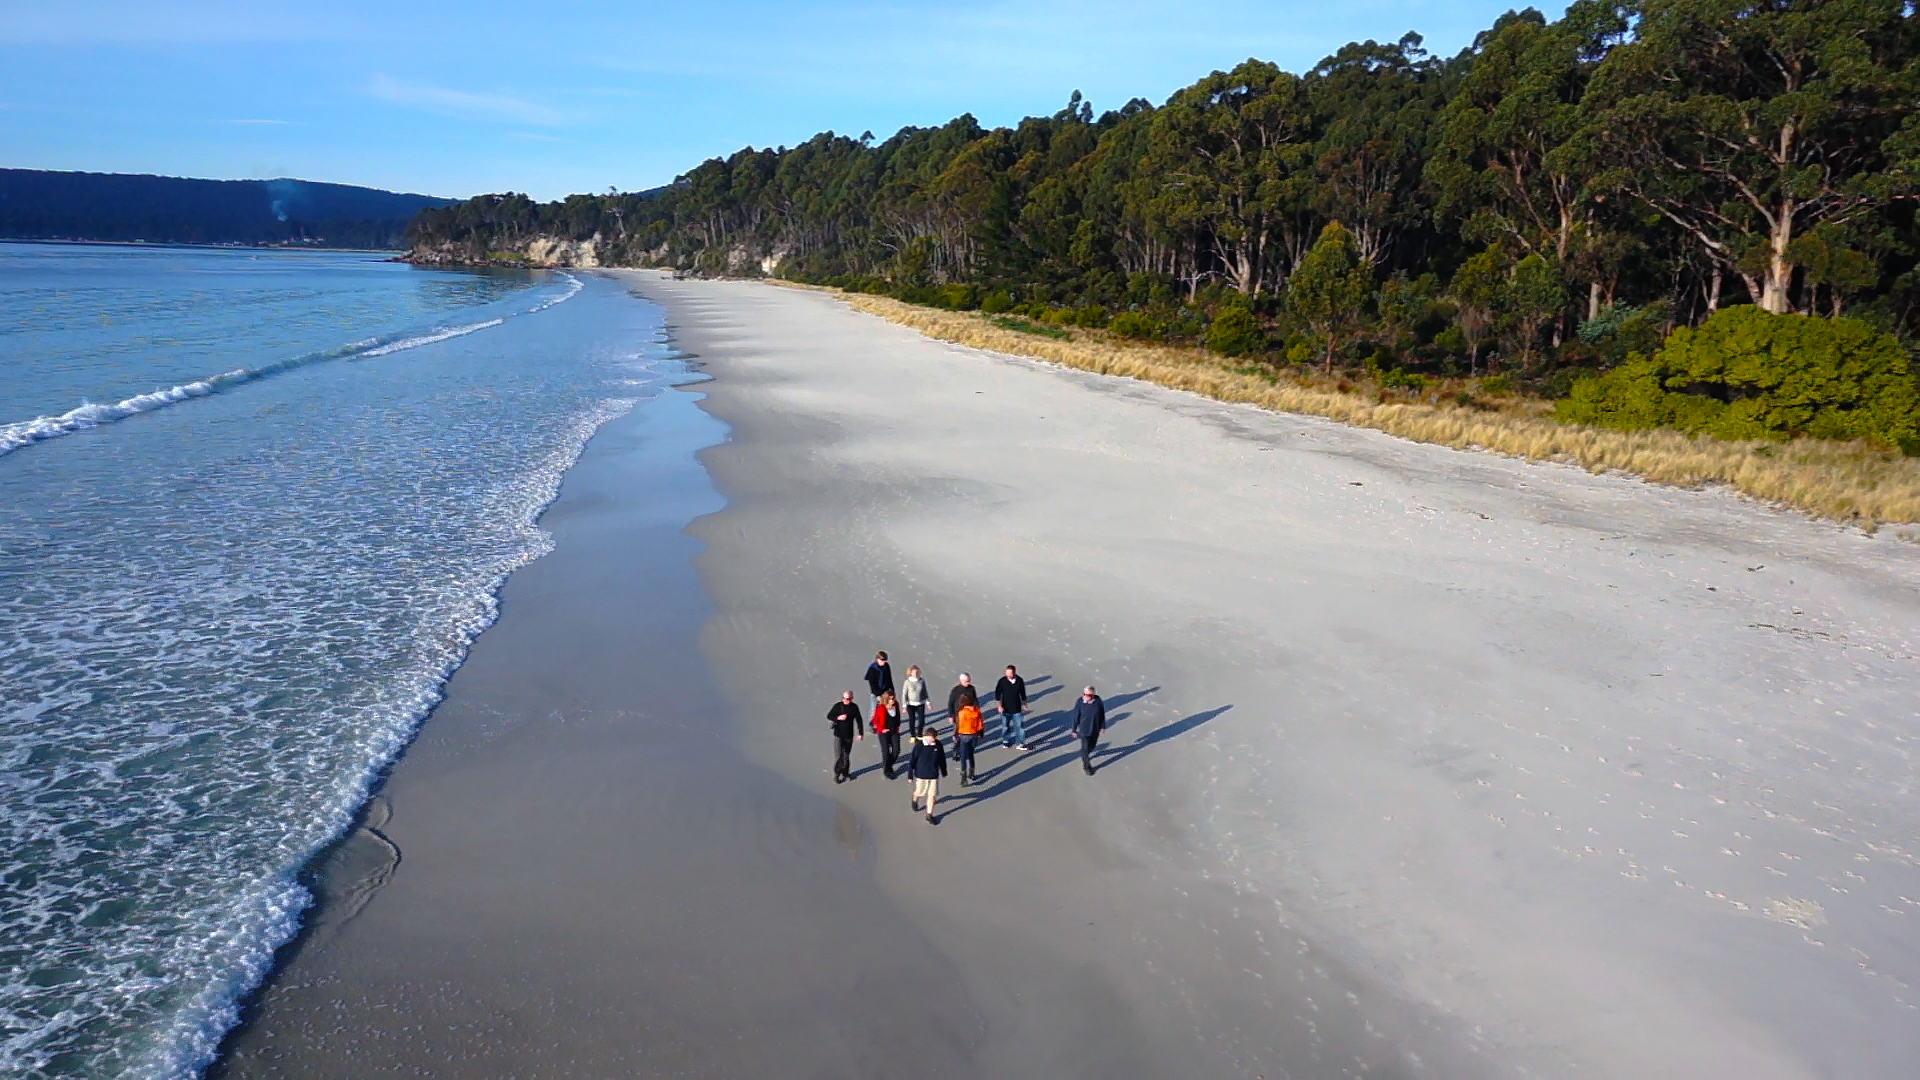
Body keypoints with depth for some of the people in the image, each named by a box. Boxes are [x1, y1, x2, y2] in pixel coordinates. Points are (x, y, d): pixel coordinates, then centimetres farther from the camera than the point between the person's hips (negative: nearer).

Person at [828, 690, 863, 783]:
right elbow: (829, 716, -2)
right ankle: (836, 774, 7)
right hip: (838, 735, -2)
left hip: (849, 735, 2)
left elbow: (858, 720, 6)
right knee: (838, 755, -5)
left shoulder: (854, 707, -3)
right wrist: (838, 717, -20)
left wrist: (860, 733, 7)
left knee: (846, 755, 13)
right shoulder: (838, 706, -9)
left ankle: (845, 772, 29)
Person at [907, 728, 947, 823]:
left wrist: (944, 772, 17)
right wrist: (910, 775, -7)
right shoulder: (919, 745, -18)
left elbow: (942, 759, 7)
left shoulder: (938, 745, -9)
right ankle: (915, 800, 51)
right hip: (921, 775, -2)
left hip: (934, 775, 2)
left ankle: (929, 815, 17)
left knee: (932, 795, 4)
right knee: (919, 792, 17)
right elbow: (912, 760, -10)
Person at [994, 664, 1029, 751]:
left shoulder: (1020, 681, -5)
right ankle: (1005, 741, 32)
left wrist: (1024, 705, 15)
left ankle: (1021, 743, 10)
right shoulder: (1002, 681, -12)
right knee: (1005, 726, 12)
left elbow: (1023, 694, 10)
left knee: (1020, 726, 1)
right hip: (1005, 709, -1)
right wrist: (999, 706, -12)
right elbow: (997, 694, -5)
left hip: (1017, 709, 1)